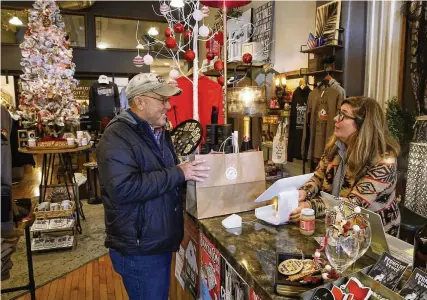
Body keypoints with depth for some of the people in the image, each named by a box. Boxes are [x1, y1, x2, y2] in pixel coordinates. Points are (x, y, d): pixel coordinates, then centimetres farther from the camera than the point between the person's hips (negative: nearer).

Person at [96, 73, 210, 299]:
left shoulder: (159, 133, 10)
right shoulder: (117, 136, -20)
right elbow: (124, 188, -32)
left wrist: (193, 169, 4)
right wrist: (178, 174, -27)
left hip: (161, 242, 9)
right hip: (139, 249, -9)